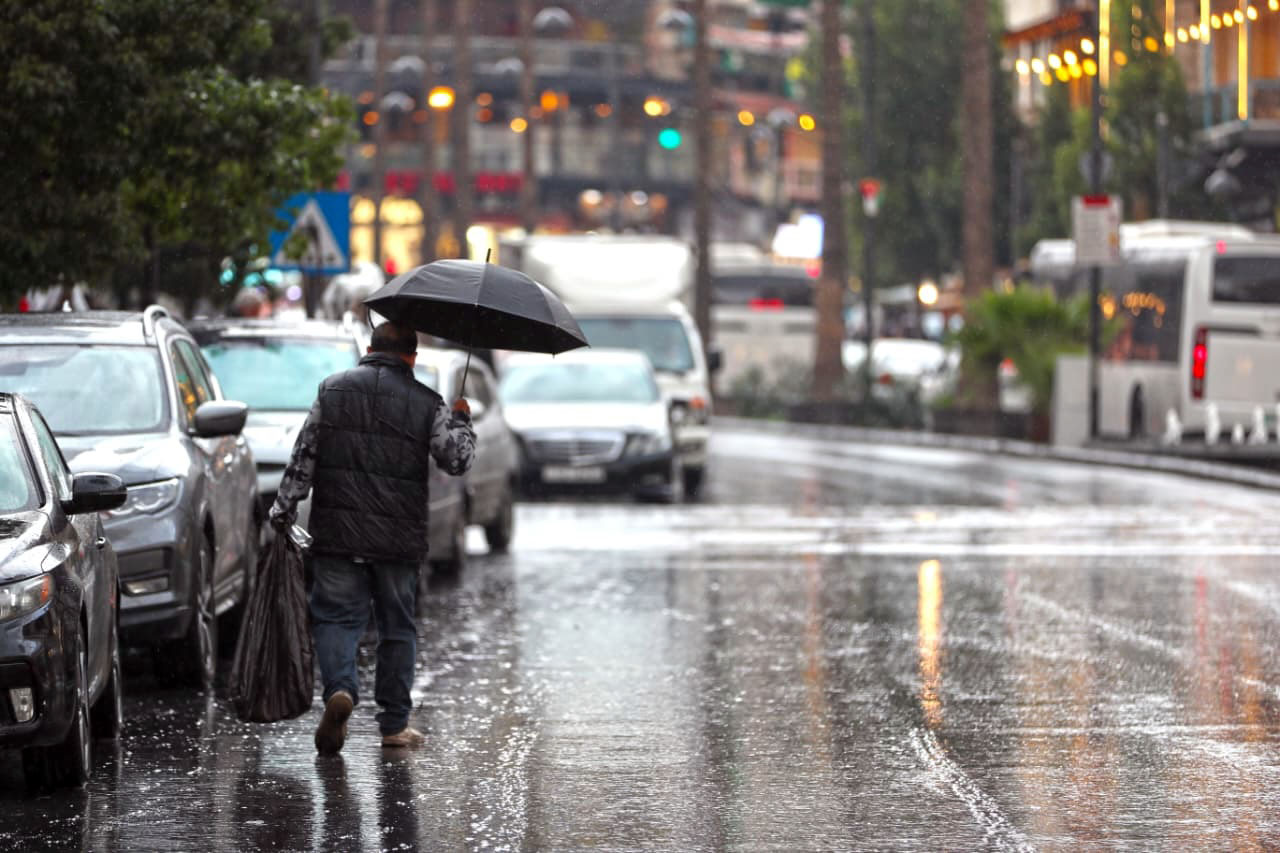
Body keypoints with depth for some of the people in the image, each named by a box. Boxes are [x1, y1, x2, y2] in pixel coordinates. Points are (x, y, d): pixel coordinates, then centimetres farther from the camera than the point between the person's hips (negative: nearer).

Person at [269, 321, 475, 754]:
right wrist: (462, 421, 17)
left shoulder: (333, 390, 3)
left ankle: (339, 688, -24)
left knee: (336, 616, 3)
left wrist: (283, 511, 6)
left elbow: (304, 457, 1)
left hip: (337, 534, 0)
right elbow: (457, 458, -2)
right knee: (398, 625, 10)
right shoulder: (426, 404, 1)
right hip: (400, 539, 0)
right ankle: (395, 724, 13)